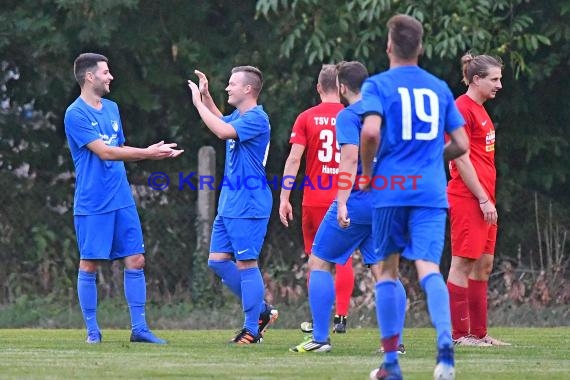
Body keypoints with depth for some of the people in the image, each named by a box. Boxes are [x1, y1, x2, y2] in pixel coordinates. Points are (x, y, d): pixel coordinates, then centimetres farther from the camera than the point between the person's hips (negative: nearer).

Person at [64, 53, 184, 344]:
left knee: (135, 261, 2)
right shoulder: (76, 114, -11)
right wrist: (147, 153, -16)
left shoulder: (112, 108, 14)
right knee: (89, 265, -1)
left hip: (122, 200, 7)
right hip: (92, 204, -7)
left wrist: (152, 153, 5)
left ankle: (139, 328, 6)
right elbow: (104, 151, -17)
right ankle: (92, 329, 7)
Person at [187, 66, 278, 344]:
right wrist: (206, 96, 22)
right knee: (218, 261, 10)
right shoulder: (239, 115, 14)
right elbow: (222, 123, 37)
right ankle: (261, 310, 19)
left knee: (246, 264, -6)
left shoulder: (256, 118, -16)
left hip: (247, 206, -10)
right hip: (230, 203, 10)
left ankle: (252, 329, 0)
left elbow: (223, 131, -30)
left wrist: (199, 103, -20)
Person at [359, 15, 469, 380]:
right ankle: (445, 343, -33)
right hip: (432, 192, 2)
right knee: (429, 268, -8)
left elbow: (371, 131, -17)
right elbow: (461, 145, 12)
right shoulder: (439, 88, 12)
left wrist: (367, 172, -1)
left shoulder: (378, 85, 0)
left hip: (390, 189, -2)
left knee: (386, 270, 12)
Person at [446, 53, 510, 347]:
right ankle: (459, 334, -4)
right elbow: (461, 160, -16)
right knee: (463, 263, -6)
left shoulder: (479, 110, 17)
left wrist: (488, 198, 15)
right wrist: (483, 199, -16)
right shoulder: (462, 109, -12)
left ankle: (478, 333, 14)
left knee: (483, 264, 10)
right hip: (467, 198, -10)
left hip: (482, 198, 10)